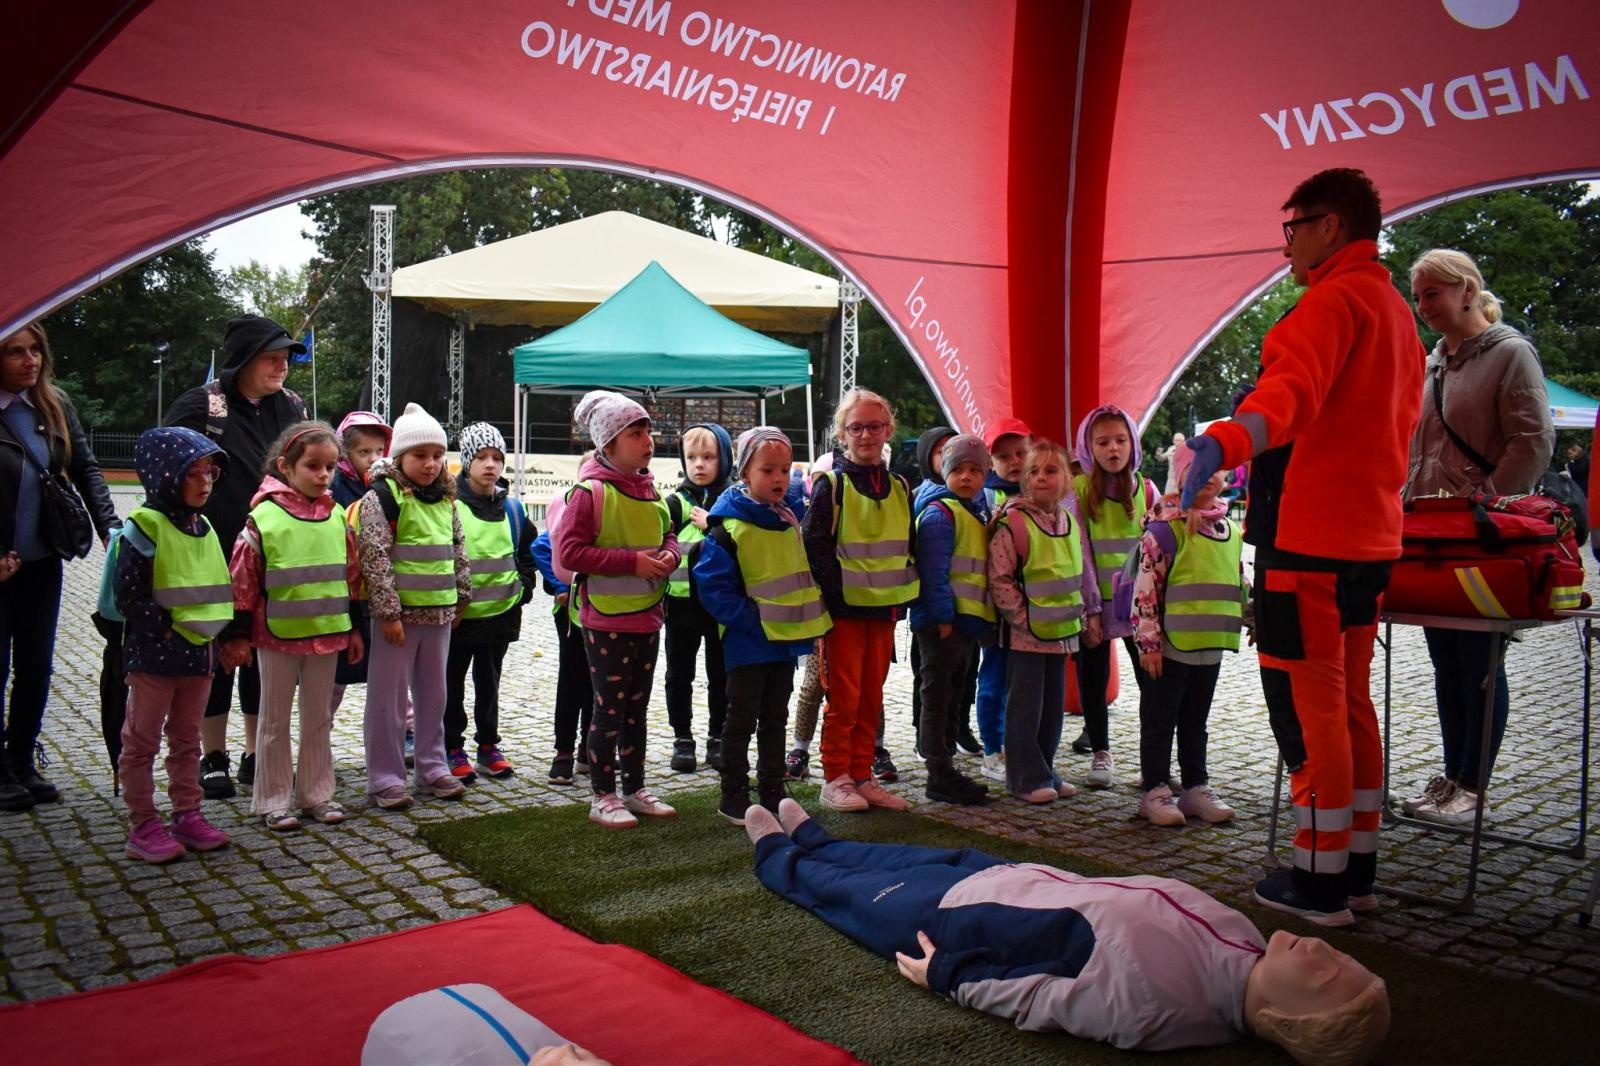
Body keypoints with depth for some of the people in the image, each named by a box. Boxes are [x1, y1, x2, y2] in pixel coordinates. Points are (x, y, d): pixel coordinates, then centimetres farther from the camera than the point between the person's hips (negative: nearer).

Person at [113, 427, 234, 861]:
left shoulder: (203, 528, 10)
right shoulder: (145, 526, -13)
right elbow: (126, 595, -15)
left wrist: (217, 634, 10)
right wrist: (167, 623, -18)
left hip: (199, 653, 7)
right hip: (154, 653, -7)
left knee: (187, 740, 16)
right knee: (142, 741, 5)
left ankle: (187, 815, 25)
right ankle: (143, 827, 12)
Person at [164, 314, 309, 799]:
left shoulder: (292, 407, 8)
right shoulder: (200, 406, -7)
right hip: (215, 558, -4)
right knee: (216, 655, 7)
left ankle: (258, 756, 22)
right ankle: (213, 759, 20)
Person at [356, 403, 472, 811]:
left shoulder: (446, 500, 10)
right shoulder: (382, 497, -11)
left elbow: (458, 551, 19)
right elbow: (376, 559, -16)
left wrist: (462, 595, 17)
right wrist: (388, 612, -18)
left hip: (439, 612, 7)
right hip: (399, 613, -7)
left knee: (433, 693, 15)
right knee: (389, 697, 2)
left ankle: (432, 768, 27)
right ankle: (385, 778, 11)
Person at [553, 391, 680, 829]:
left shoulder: (649, 489, 8)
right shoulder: (590, 492, -14)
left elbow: (667, 534, 20)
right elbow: (569, 551, -19)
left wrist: (669, 554, -4)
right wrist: (631, 561, -21)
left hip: (647, 617, 7)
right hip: (606, 620, -7)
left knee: (636, 708, 16)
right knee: (609, 708, 2)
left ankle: (635, 789, 28)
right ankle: (603, 797, 14)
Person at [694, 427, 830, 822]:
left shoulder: (798, 515, 4)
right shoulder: (728, 526, -16)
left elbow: (809, 568, 16)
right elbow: (712, 585, -17)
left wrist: (811, 617, 4)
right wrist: (751, 618, -20)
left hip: (788, 638, 6)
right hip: (748, 641, -6)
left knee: (775, 718, 16)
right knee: (742, 719, 4)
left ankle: (772, 792, 26)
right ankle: (733, 798, 14)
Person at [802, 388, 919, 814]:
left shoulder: (899, 488, 11)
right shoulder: (831, 484, -6)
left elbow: (908, 545, 17)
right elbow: (814, 544, -9)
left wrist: (902, 594, 6)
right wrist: (835, 592, -15)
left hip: (884, 608, 5)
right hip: (844, 607, -5)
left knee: (872, 698, 11)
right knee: (844, 698, -1)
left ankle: (862, 776, 19)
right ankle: (836, 779, 10)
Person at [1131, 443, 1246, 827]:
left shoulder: (1231, 531, 10)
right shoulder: (1165, 527, -12)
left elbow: (1239, 583, 21)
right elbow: (1145, 586, -14)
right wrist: (1148, 641, -15)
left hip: (1211, 645, 7)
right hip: (1171, 644, -6)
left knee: (1195, 721, 17)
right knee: (1160, 721, 4)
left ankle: (1196, 789, 27)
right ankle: (1155, 791, 14)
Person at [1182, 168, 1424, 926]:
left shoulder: (1334, 300, -11)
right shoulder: (1398, 313, 21)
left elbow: (1293, 389, -32)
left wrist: (1223, 443, -49)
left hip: (1308, 536, -10)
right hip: (1370, 536, 10)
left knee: (1306, 702, -4)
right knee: (1350, 700, 15)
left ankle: (1320, 882, 2)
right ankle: (1358, 869, 22)